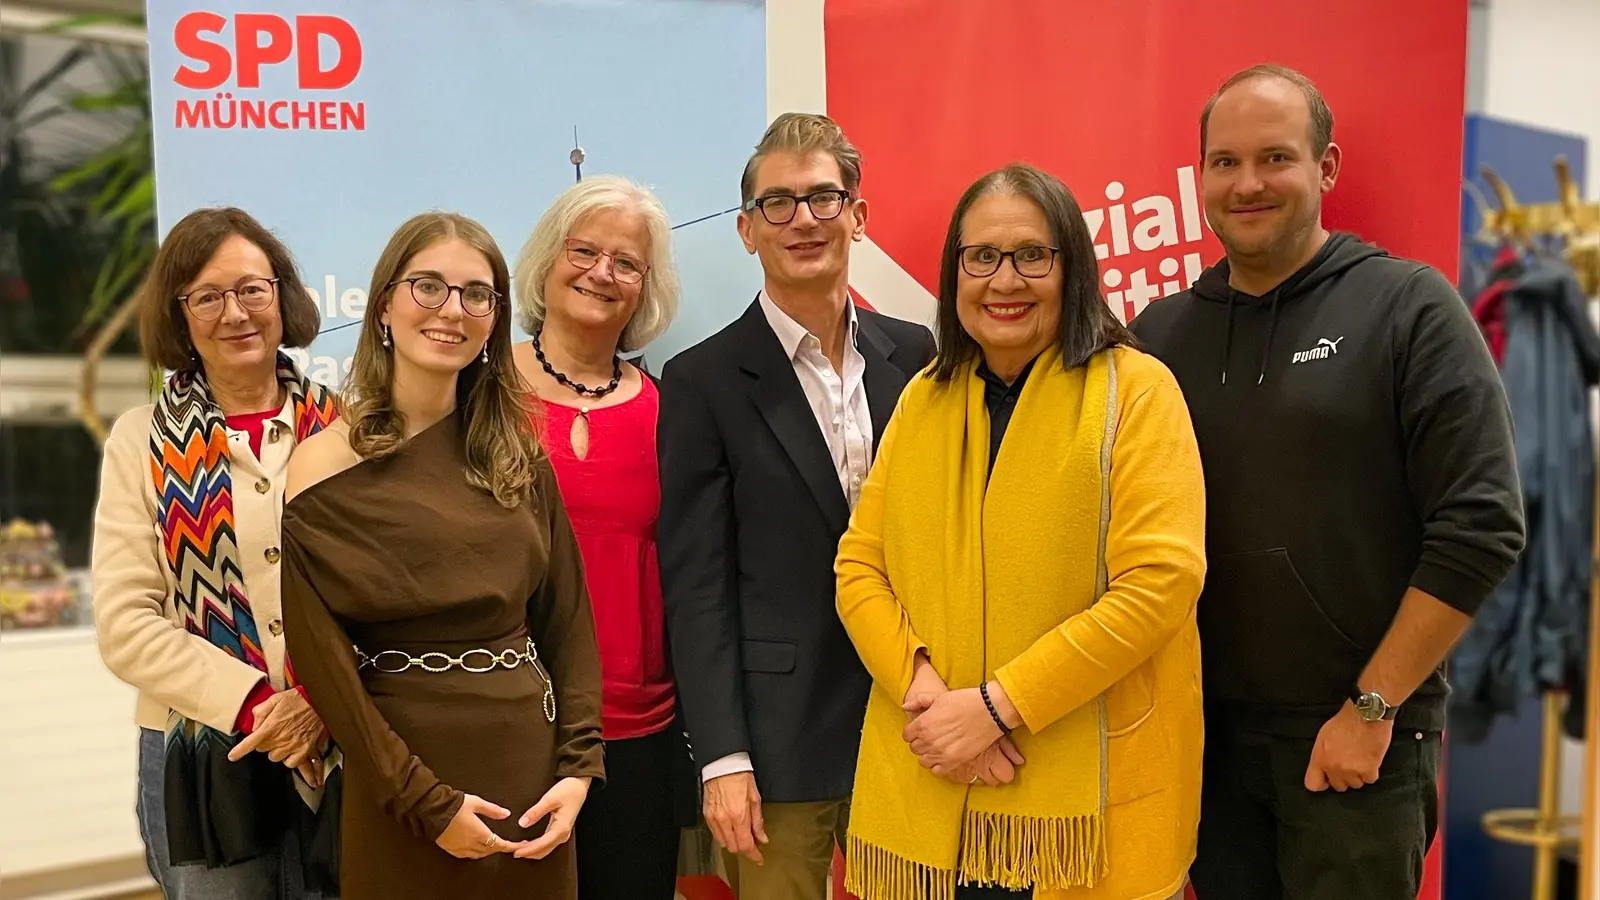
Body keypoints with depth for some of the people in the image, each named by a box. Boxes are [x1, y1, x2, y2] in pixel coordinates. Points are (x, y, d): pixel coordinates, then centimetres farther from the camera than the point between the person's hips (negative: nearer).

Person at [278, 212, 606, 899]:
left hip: (533, 760, 4)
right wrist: (427, 802, -12)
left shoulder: (517, 455, 4)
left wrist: (579, 765, -6)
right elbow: (325, 663, -10)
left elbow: (567, 617, 3)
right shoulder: (325, 469, -9)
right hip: (403, 787, -4)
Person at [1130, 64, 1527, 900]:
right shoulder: (1162, 329, 4)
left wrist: (1372, 709, -12)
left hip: (1355, 742, -3)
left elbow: (1480, 527, -11)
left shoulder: (1409, 307, -7)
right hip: (1202, 732, 4)